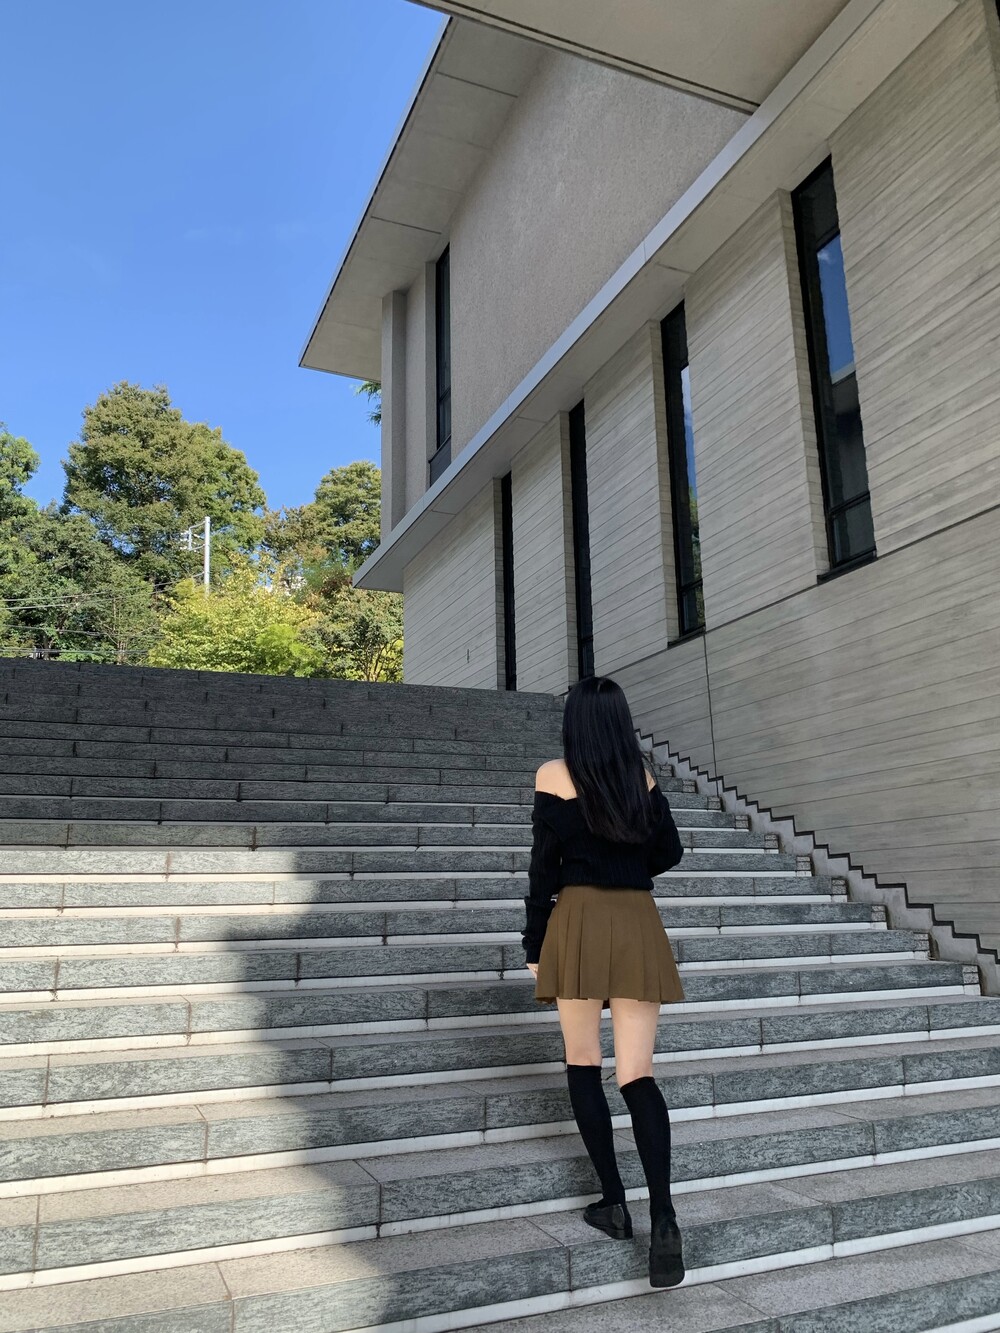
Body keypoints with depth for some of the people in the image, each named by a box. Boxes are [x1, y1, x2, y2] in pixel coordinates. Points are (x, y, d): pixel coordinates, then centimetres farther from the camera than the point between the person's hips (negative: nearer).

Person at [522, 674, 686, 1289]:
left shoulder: (554, 775, -2)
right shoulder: (643, 775, 7)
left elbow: (543, 867, -3)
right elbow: (669, 852, 12)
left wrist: (535, 945, 4)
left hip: (579, 920, -3)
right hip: (640, 923, 3)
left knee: (584, 1065, 11)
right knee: (637, 1075, 2)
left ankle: (614, 1202, 14)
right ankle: (663, 1219, -10)